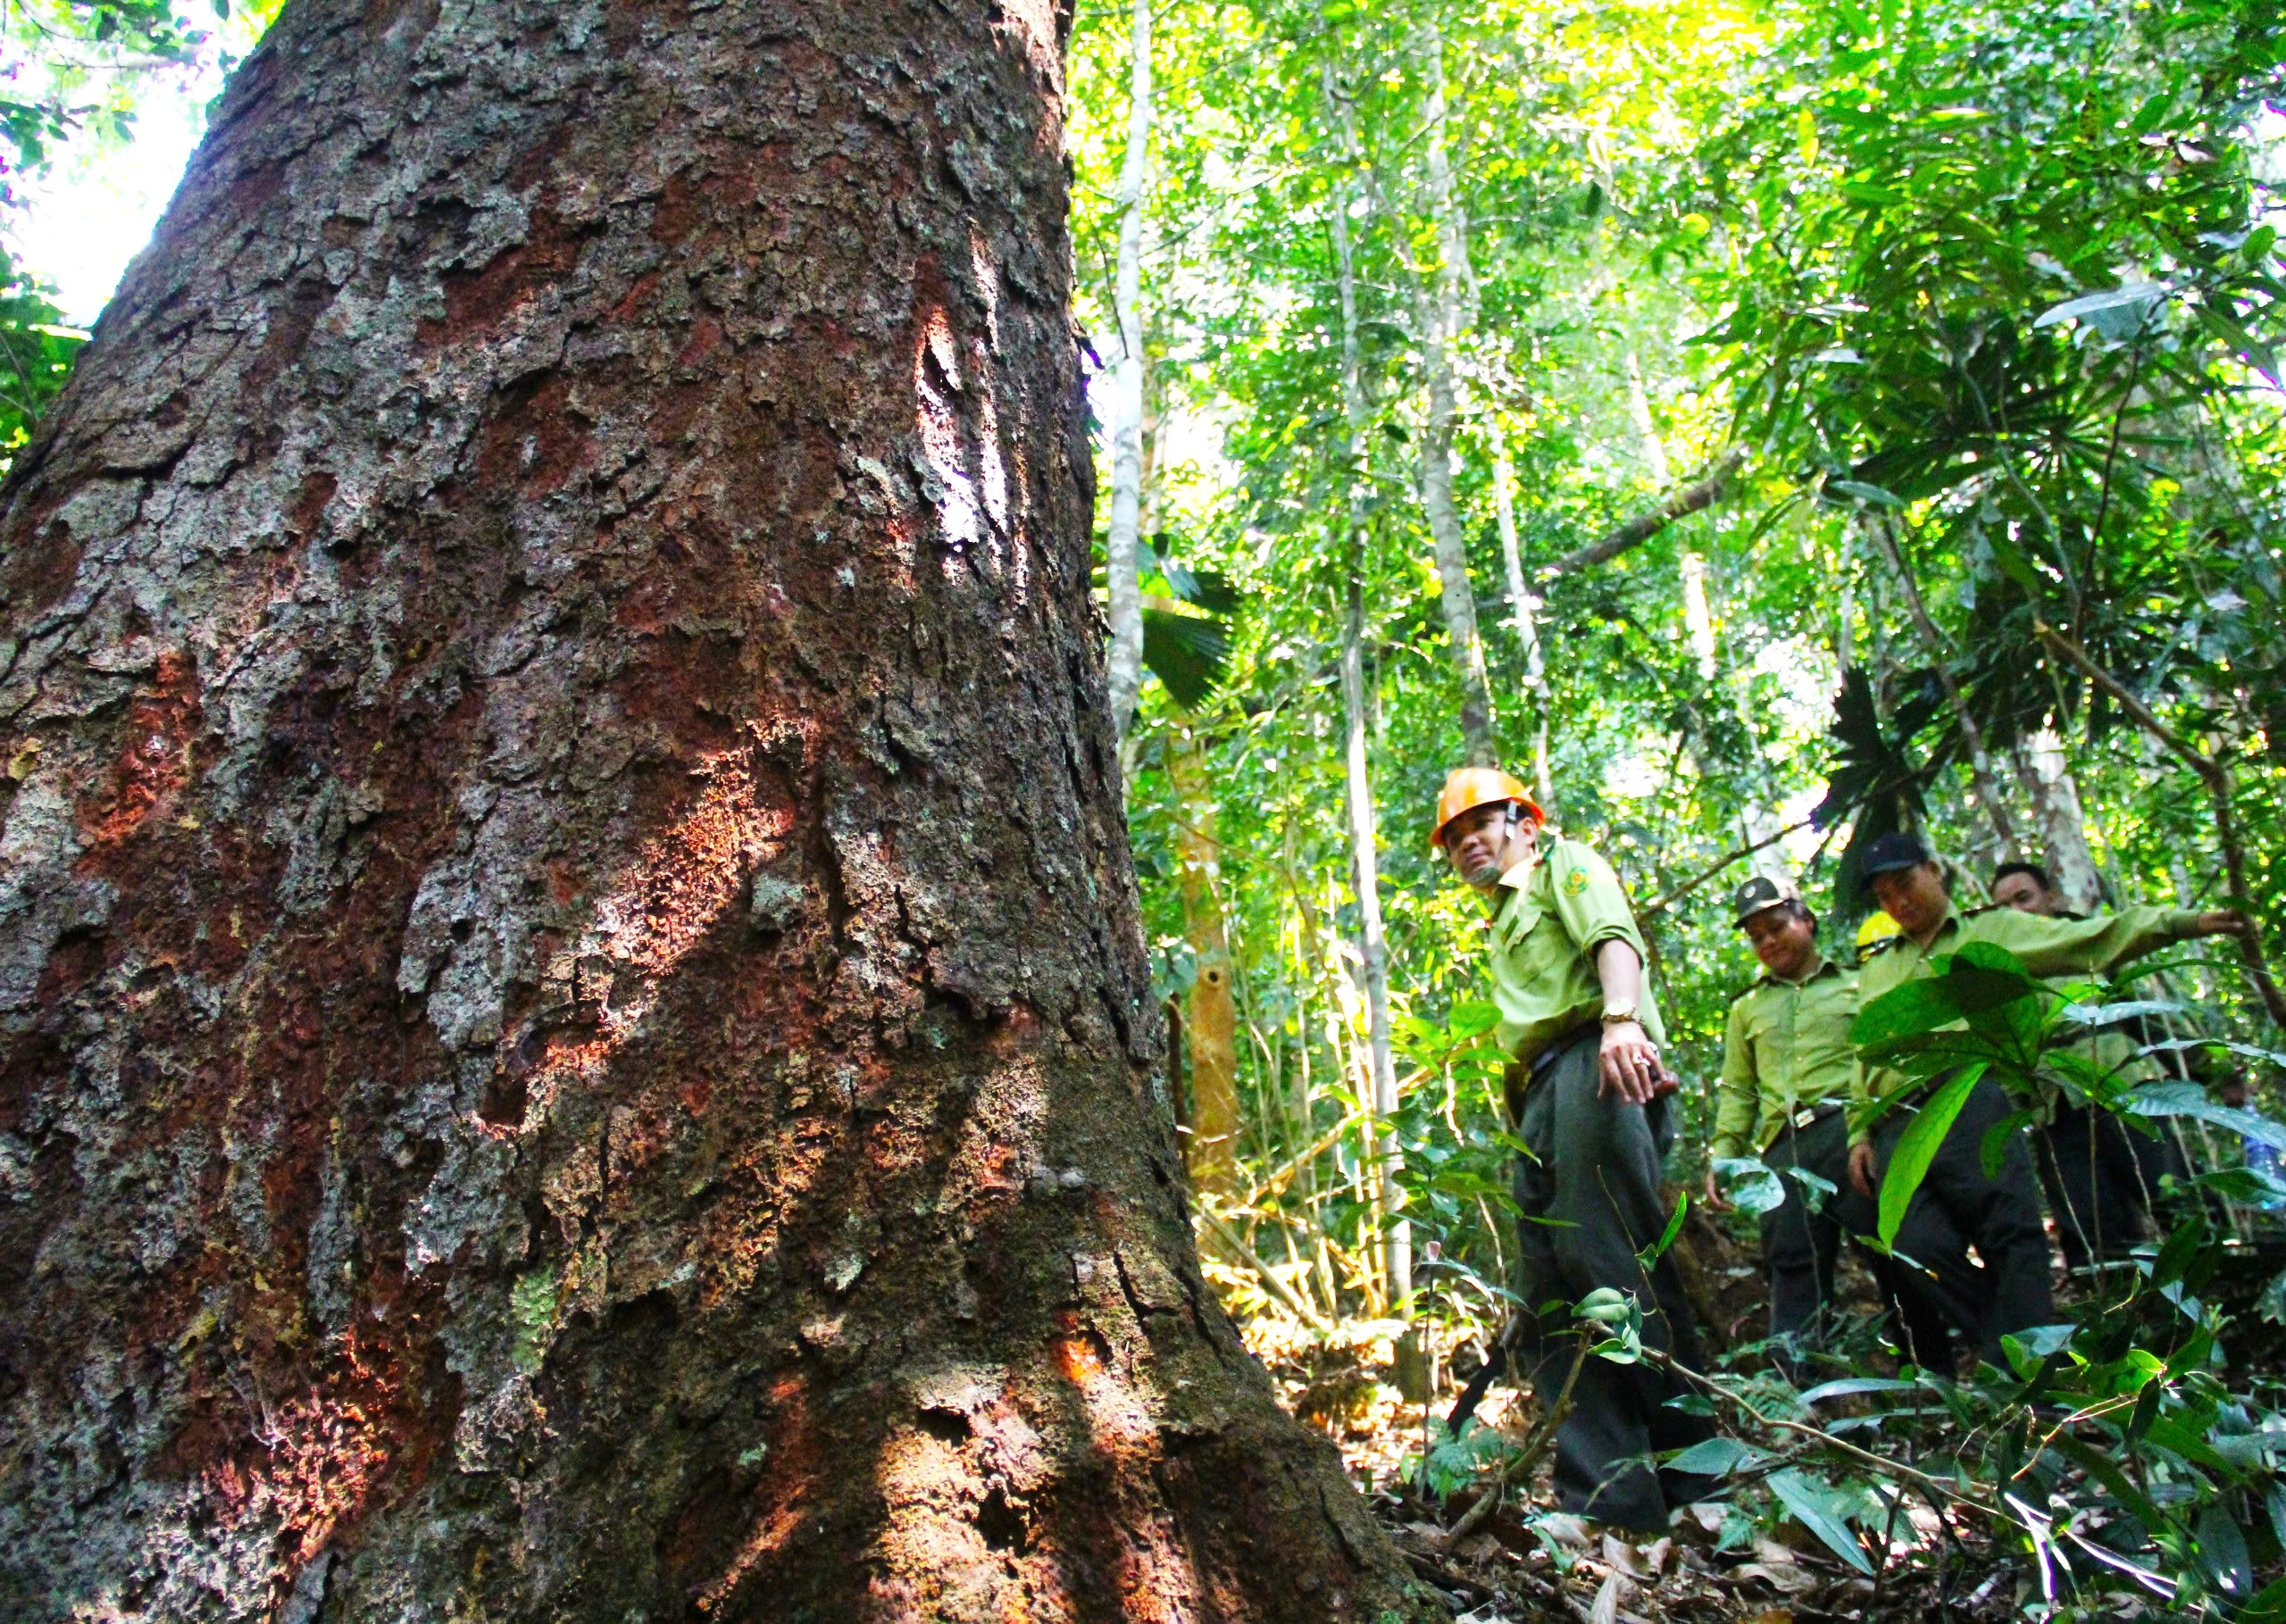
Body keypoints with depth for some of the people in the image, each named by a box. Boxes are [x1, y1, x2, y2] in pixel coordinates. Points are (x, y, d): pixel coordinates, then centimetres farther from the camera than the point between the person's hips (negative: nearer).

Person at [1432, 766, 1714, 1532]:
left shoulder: (1566, 866, 12)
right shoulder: (1504, 925, 35)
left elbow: (1612, 935, -10)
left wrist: (1621, 1017, -30)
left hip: (1591, 1067, -9)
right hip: (1541, 1095, 9)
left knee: (1610, 1258, -17)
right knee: (1547, 1294, 3)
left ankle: (1698, 1469, -12)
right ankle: (1607, 1496, 4)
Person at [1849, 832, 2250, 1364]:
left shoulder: (1993, 931, 16)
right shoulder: (1874, 972, 29)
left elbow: (2089, 941, 3)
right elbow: (1862, 1064, 27)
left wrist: (2181, 922, -10)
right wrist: (1859, 1135, 16)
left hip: (1969, 1104, -4)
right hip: (1894, 1128, 4)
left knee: (2012, 1232, -14)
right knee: (1924, 1254, -10)